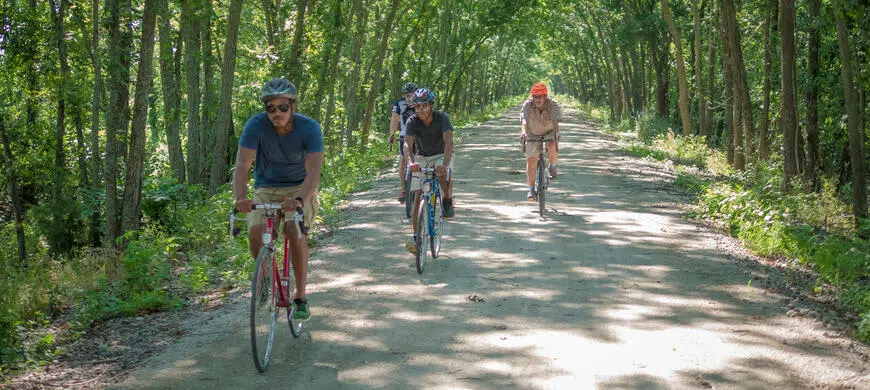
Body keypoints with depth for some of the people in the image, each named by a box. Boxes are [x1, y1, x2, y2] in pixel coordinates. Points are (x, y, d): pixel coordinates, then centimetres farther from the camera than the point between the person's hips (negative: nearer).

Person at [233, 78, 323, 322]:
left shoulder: (309, 128, -22)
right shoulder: (256, 125, -19)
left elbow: (313, 171, -32)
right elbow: (242, 165, -28)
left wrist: (299, 199, -51)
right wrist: (241, 197, -47)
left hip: (300, 189, -1)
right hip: (266, 189, 2)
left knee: (294, 230, -28)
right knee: (255, 232, -22)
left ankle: (300, 296, -13)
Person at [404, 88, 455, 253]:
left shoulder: (442, 118, -25)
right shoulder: (412, 121, -20)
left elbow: (449, 142, -37)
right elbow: (408, 144, -32)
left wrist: (445, 164, -54)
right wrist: (411, 162, -53)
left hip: (441, 155, -2)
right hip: (422, 157, 2)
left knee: (444, 173, -37)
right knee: (417, 196, -7)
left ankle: (447, 200, -9)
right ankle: (416, 236, -3)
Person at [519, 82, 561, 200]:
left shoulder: (553, 105, -25)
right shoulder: (527, 105, -24)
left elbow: (555, 122, -35)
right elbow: (524, 121, -36)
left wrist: (556, 133, -55)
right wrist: (523, 132, -56)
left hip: (549, 132, -1)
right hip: (533, 134, 1)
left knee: (552, 147, -33)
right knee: (531, 161, -7)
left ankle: (552, 166, -3)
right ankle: (531, 189, 3)